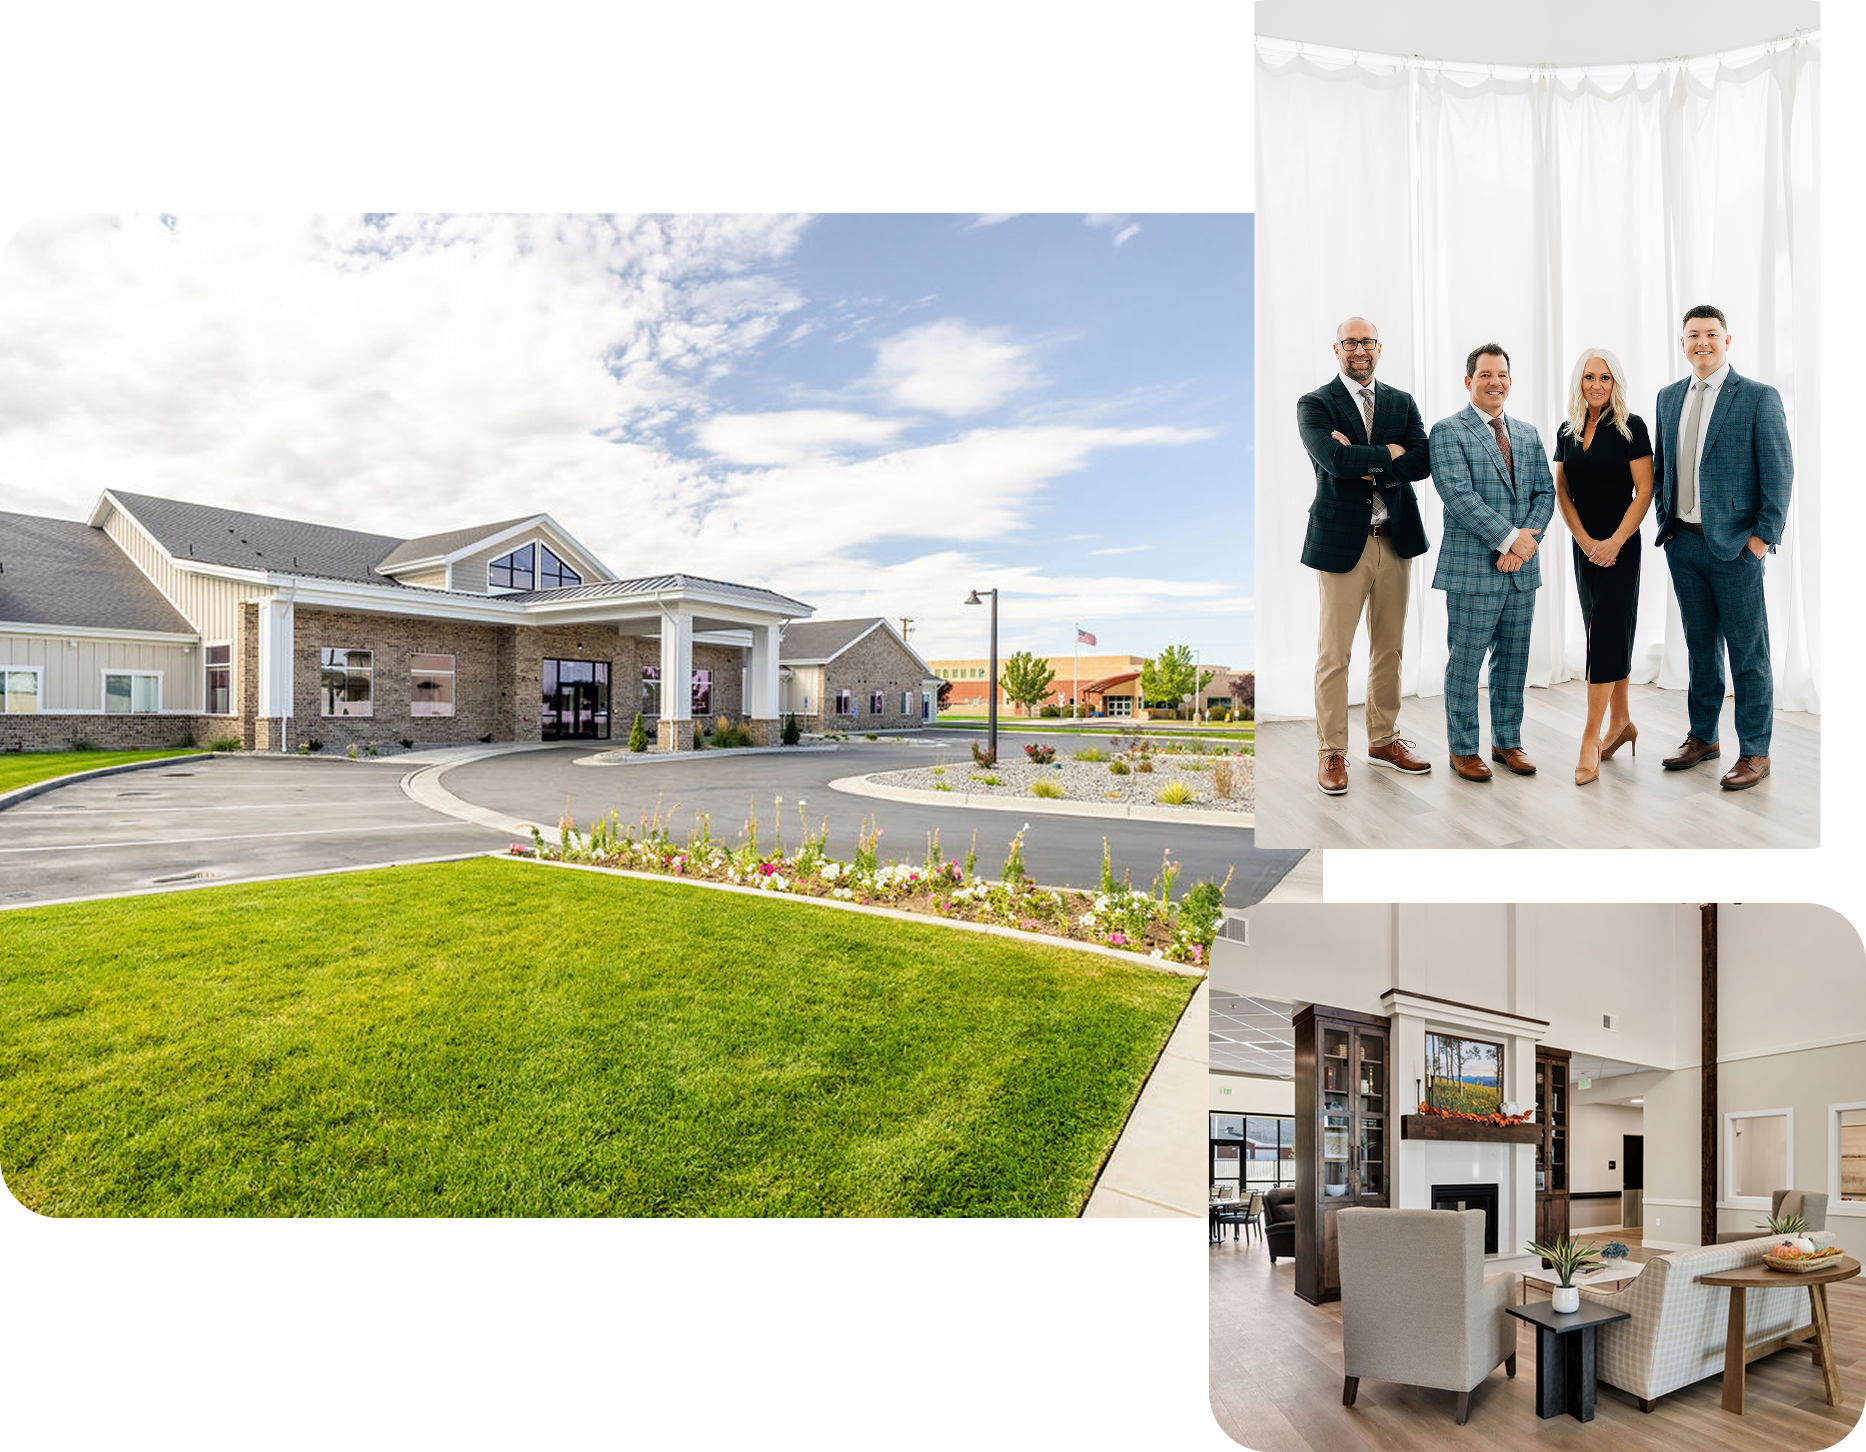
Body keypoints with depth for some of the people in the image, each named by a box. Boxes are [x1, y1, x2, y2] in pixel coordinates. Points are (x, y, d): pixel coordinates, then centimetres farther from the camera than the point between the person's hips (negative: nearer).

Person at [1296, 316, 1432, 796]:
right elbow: (1335, 459, -20)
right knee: (1334, 653, -1)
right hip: (1341, 540, -5)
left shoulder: (1403, 403, 12)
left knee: (1389, 648, 13)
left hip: (1395, 540, 5)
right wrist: (1389, 453, -8)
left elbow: (1421, 463, -3)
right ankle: (1331, 752, 10)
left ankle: (1383, 739, 27)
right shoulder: (1314, 404, -2)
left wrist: (1366, 463, -14)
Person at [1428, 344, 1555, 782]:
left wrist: (1526, 539, -6)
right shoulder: (1448, 432, -4)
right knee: (1465, 663, 0)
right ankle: (1463, 749, 12)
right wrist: (1510, 537, -16)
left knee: (1513, 661, 12)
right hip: (1472, 569, -6)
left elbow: (1545, 492, 12)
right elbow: (1458, 495, -14)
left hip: (1521, 568, 6)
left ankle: (1507, 741, 25)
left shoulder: (1529, 434, 16)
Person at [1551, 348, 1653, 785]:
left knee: (1606, 634, -9)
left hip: (1620, 545, -5)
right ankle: (1621, 721, 24)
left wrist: (1614, 542, -16)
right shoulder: (1567, 431, 8)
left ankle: (1591, 738, -8)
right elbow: (1561, 491, 7)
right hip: (1584, 545, 5)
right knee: (1604, 632, 12)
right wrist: (1585, 540, -4)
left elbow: (1644, 490, -9)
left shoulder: (1631, 427, -6)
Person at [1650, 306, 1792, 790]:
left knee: (1747, 650, 1)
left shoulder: (1759, 397, -5)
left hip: (1734, 545, -5)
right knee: (1700, 645, 15)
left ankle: (1755, 752, 10)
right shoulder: (1669, 397, 11)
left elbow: (1779, 473, -6)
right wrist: (1666, 521, 8)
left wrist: (1764, 536, -11)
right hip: (1682, 542, 5)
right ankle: (1702, 736, 27)